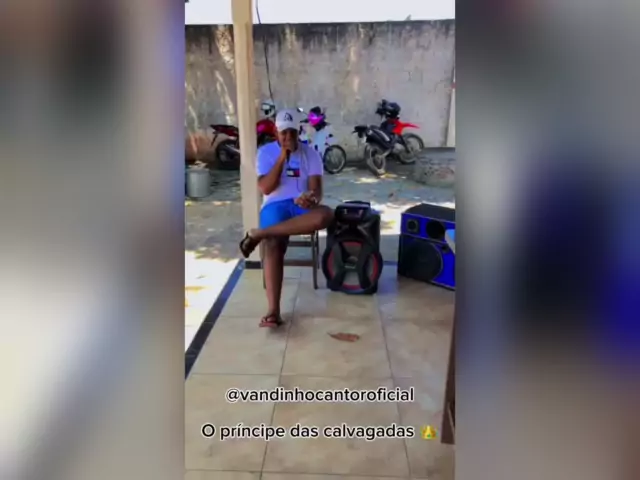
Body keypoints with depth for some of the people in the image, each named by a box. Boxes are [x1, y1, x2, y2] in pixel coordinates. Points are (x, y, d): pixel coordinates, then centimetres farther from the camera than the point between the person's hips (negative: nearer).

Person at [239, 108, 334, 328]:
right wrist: (282, 157, -12)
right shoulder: (265, 152, 6)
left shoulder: (310, 153, 8)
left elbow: (317, 188, -2)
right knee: (274, 246, -34)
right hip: (275, 206, -1)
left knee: (326, 215, -36)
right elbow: (265, 188, -6)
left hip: (302, 205, 2)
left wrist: (312, 198, -28)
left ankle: (258, 233, -31)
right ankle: (273, 311, -39)